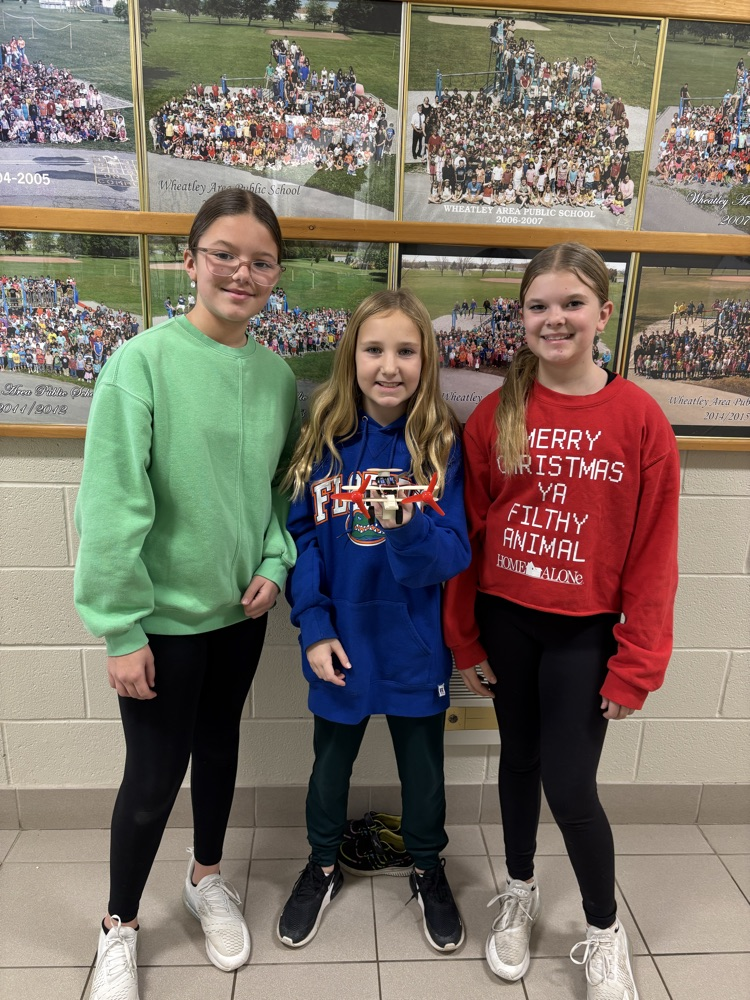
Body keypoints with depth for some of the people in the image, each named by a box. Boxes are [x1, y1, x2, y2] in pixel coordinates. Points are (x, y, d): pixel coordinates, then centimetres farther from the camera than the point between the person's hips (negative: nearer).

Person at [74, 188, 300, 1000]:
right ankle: (119, 930, 38)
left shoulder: (276, 374, 0)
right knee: (153, 778, 10)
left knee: (219, 749, 22)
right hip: (164, 614, -4)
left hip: (241, 609, 5)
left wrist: (274, 564, -5)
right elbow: (110, 504, -17)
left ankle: (207, 880, 48)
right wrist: (121, 628, -16)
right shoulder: (143, 361, -16)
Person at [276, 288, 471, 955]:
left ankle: (427, 867, 50)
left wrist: (409, 528, -36)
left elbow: (452, 556, -16)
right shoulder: (325, 439, -9)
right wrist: (314, 626, -13)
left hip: (414, 646, -1)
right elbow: (301, 538, -6)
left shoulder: (441, 444, -12)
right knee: (332, 761, 23)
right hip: (340, 645, 1)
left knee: (422, 764, 21)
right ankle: (323, 865, 51)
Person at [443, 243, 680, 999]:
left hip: (584, 630, -2)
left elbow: (653, 553, -7)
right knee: (519, 759, 19)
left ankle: (605, 933, 33)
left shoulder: (639, 417, -9)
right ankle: (519, 893, 45)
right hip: (504, 620, 2)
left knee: (570, 786, 3)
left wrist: (636, 663, -6)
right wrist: (464, 638, 1)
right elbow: (467, 533, -1)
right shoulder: (495, 414, -4)